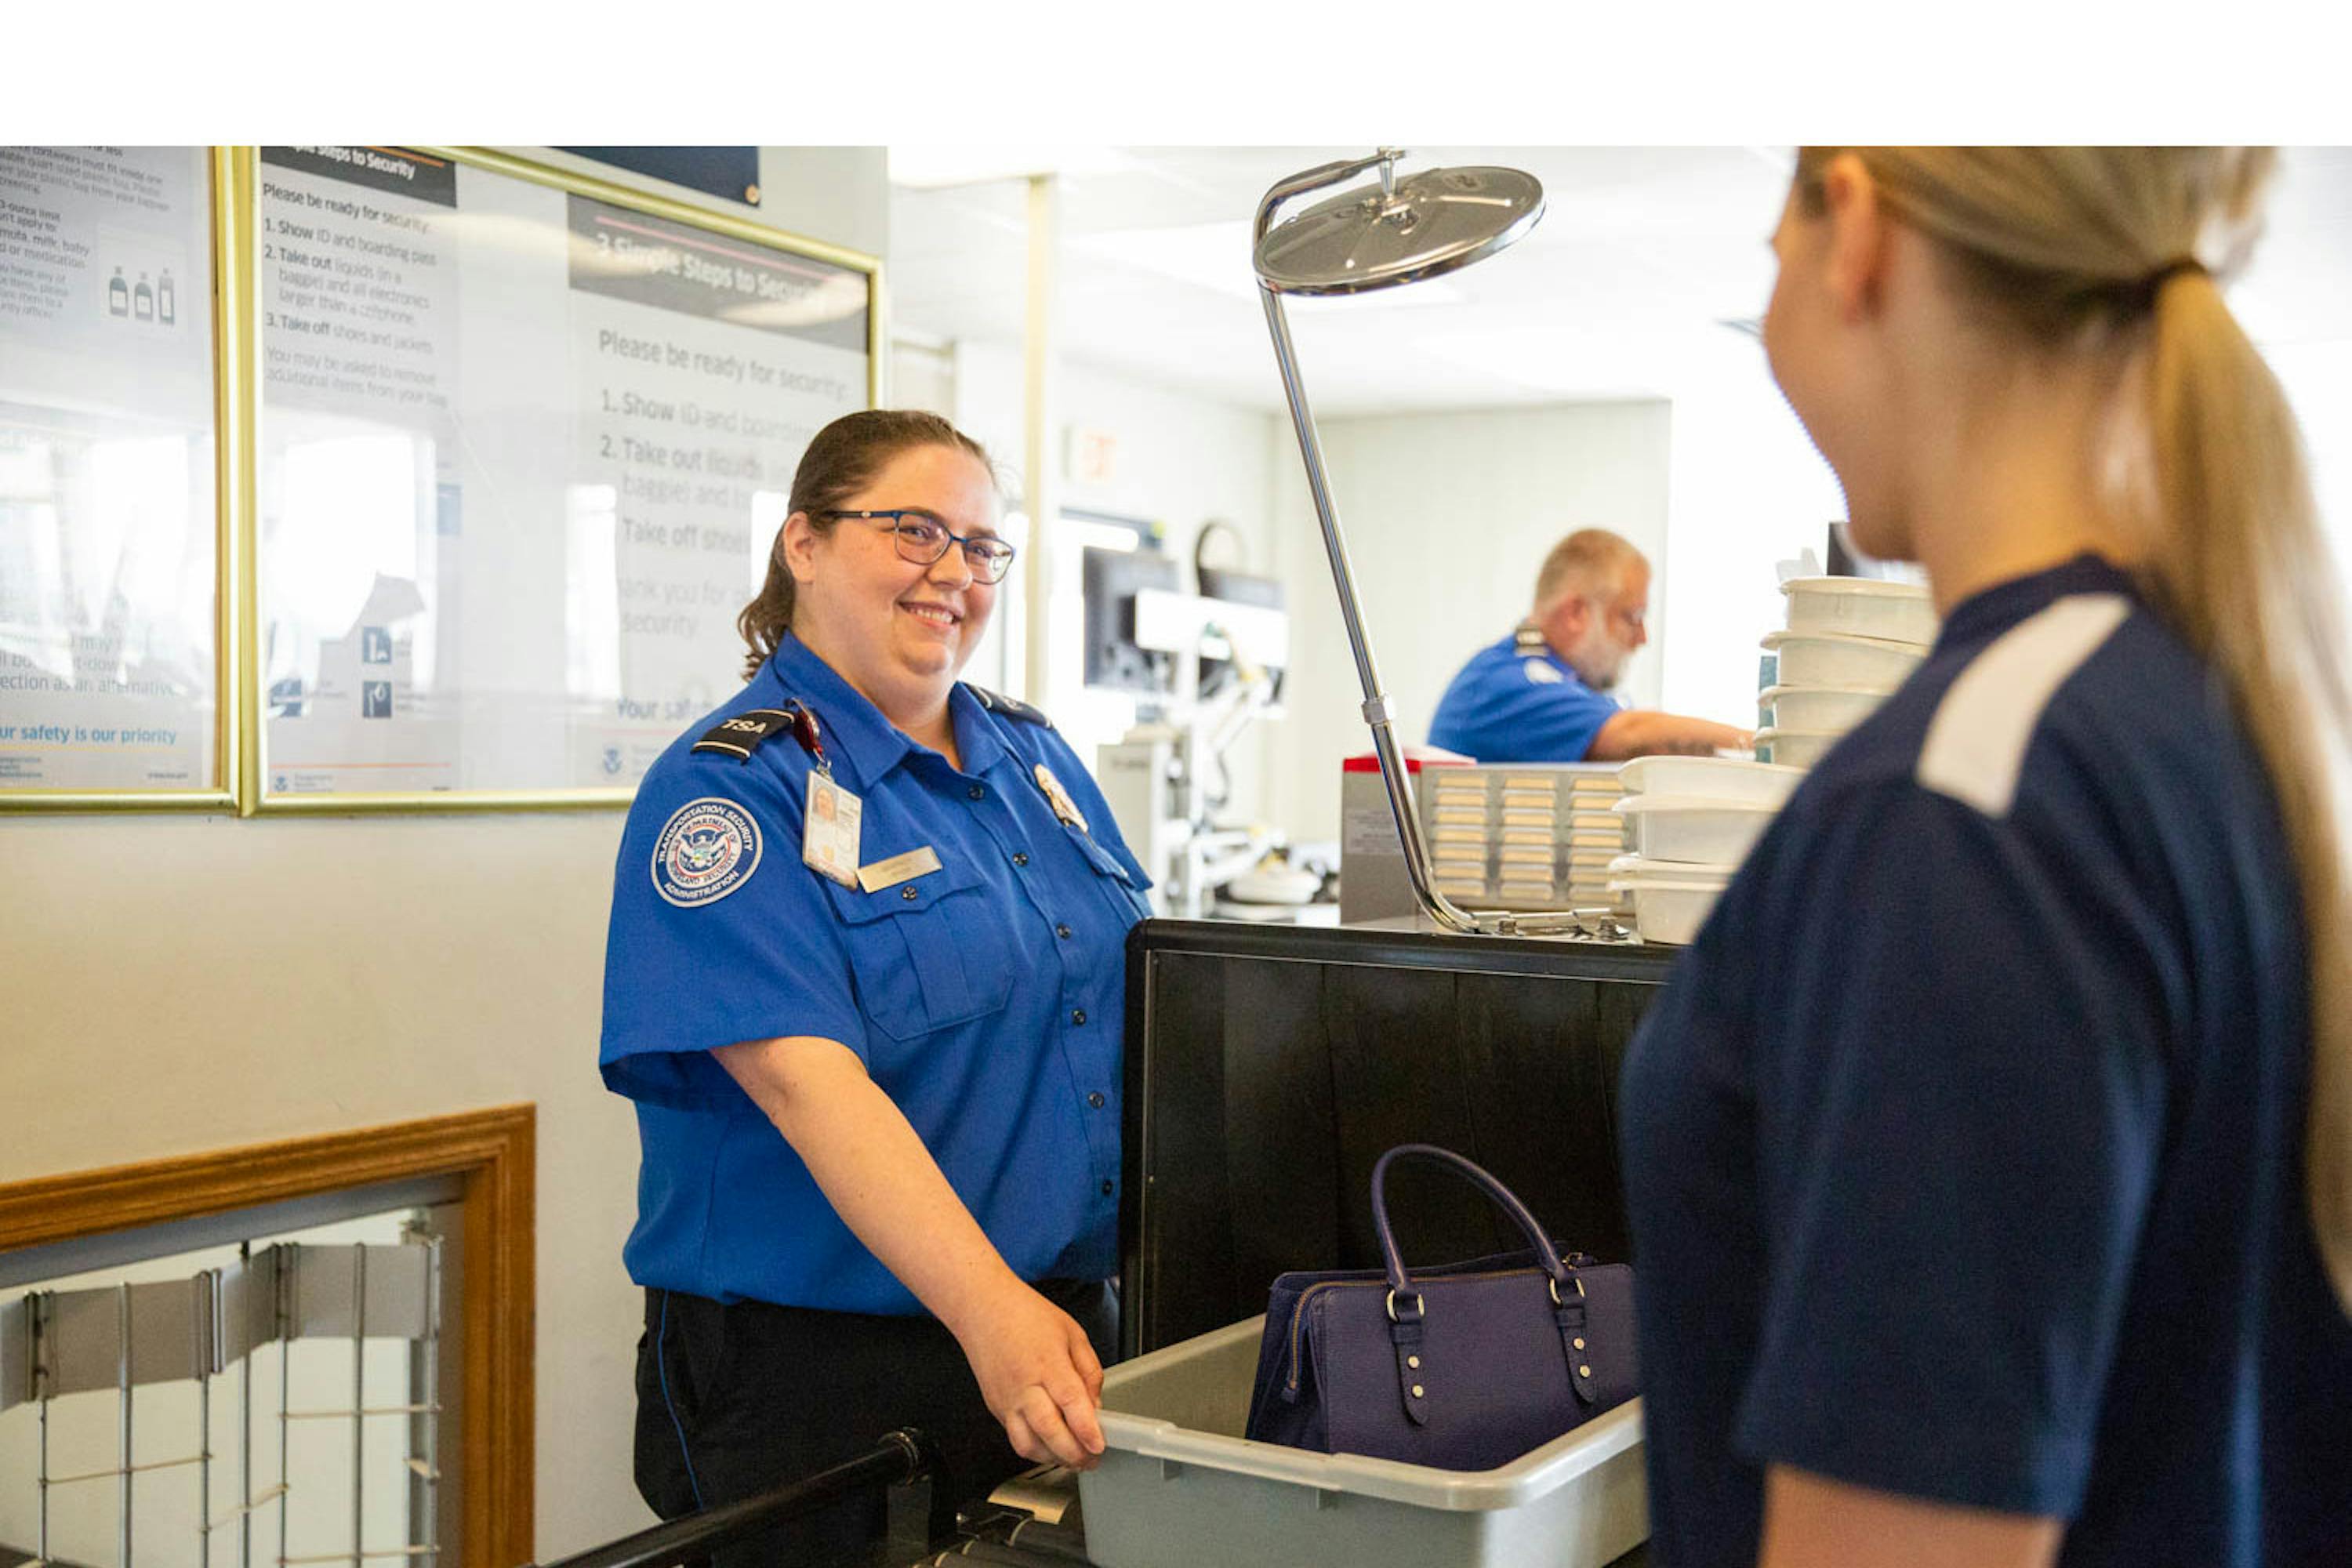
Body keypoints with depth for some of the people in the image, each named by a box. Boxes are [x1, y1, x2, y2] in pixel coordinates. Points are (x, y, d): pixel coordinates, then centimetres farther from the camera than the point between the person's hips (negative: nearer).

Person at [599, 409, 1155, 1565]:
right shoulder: (730, 791, -12)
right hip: (818, 1372, -7)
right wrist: (991, 1311, -33)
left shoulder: (1035, 758, 10)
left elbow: (1135, 1000, 18)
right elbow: (807, 1081, -24)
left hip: (1067, 1337, 7)